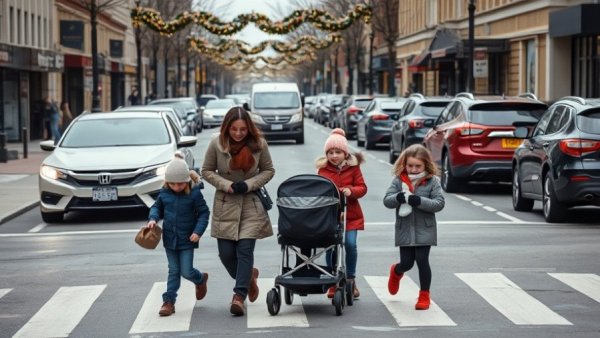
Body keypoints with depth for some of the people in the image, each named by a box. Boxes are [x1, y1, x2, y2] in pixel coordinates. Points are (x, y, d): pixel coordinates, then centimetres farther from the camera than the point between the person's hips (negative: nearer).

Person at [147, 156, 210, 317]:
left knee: (186, 272, -1)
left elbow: (204, 212, -7)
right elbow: (157, 207, 11)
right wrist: (153, 218, -10)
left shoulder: (194, 193, -14)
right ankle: (169, 301, 12)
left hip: (187, 239, -3)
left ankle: (201, 279, 33)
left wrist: (198, 231, -17)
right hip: (170, 238, 3)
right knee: (173, 271, 9)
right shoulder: (164, 193, -4)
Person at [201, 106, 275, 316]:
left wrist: (249, 184, -12)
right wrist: (226, 185, -13)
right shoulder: (217, 145, -8)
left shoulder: (259, 144, -7)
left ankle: (239, 295, -8)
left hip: (251, 203, -1)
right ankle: (248, 276, 30)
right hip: (225, 204, 1)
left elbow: (268, 170, 5)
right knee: (226, 253, 1)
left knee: (245, 249, -11)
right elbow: (207, 171, 4)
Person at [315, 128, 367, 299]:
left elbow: (362, 187, 0)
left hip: (350, 214, -1)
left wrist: (351, 191, -19)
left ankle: (350, 279, 12)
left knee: (350, 244, -9)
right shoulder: (323, 168, 3)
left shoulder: (353, 167, 0)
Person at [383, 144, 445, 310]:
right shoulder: (398, 180, -1)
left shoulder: (432, 181, -6)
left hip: (424, 229, -1)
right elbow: (387, 200, -5)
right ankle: (396, 272, 44)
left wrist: (419, 201, -25)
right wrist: (399, 198, -27)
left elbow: (439, 203, -12)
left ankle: (424, 296, 10)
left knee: (422, 260, -6)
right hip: (405, 229, 1)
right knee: (407, 262, 6)